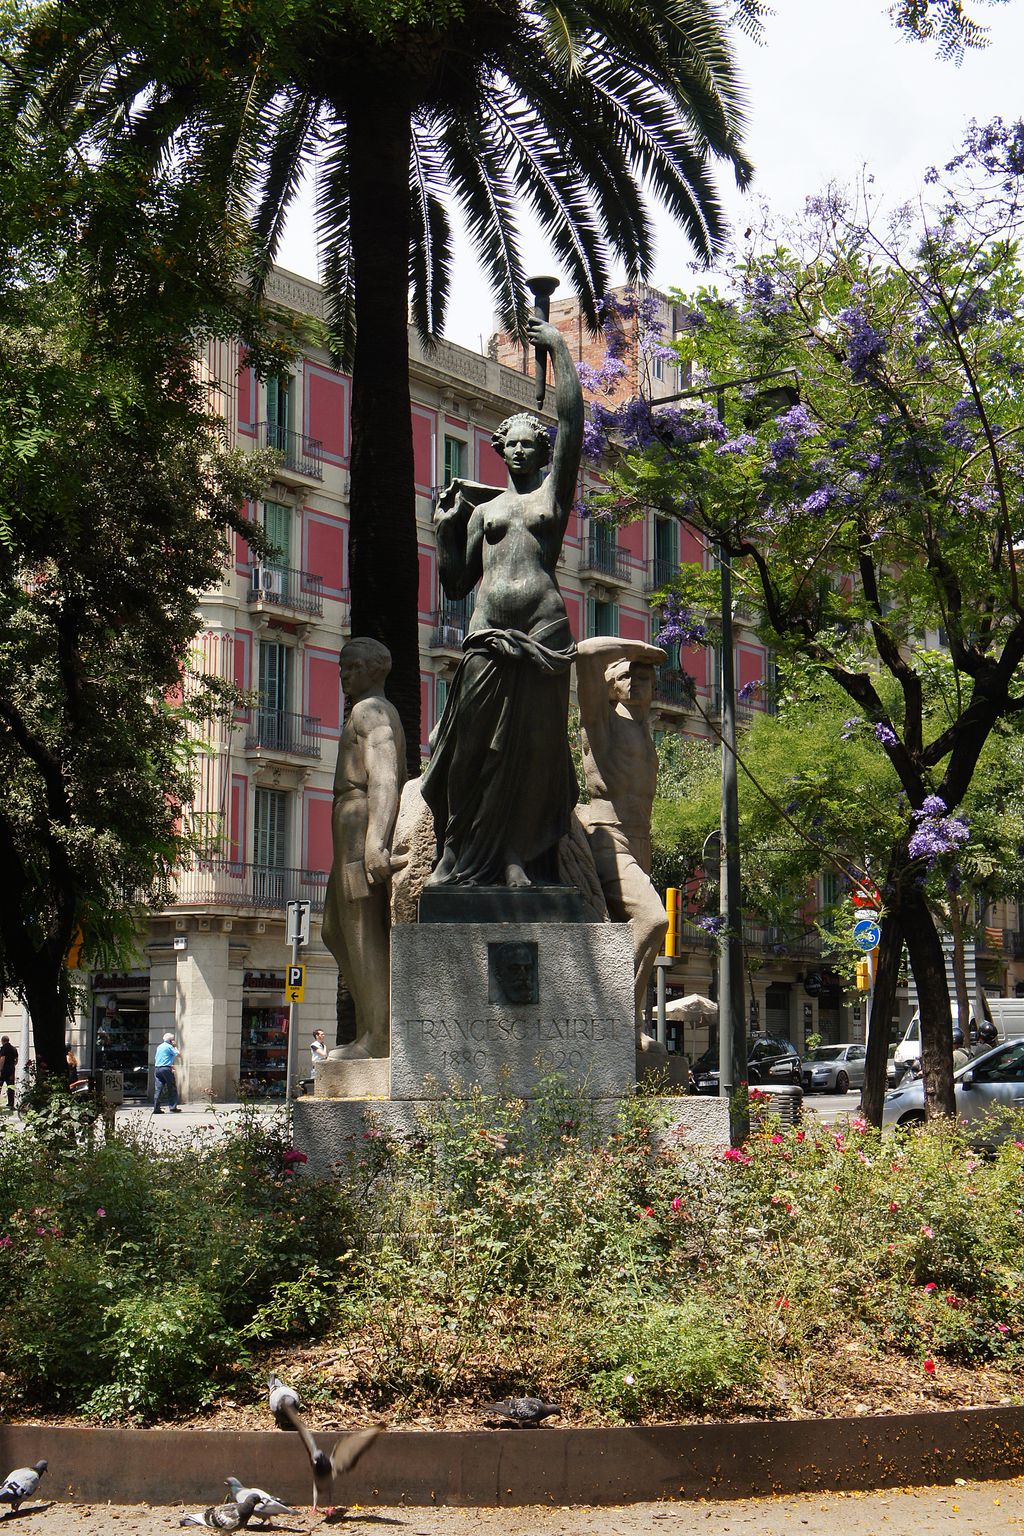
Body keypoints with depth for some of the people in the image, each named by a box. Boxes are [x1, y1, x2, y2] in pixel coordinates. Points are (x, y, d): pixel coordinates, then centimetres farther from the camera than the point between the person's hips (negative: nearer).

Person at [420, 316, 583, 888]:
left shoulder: (554, 492, 13)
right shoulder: (482, 509, 19)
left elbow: (572, 424, 2)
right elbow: (456, 583, 17)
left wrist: (560, 349, 5)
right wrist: (445, 528, 7)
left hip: (543, 634, -2)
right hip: (489, 637, 2)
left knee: (536, 748, -4)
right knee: (474, 750, -3)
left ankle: (525, 861, -4)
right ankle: (461, 859, -1)